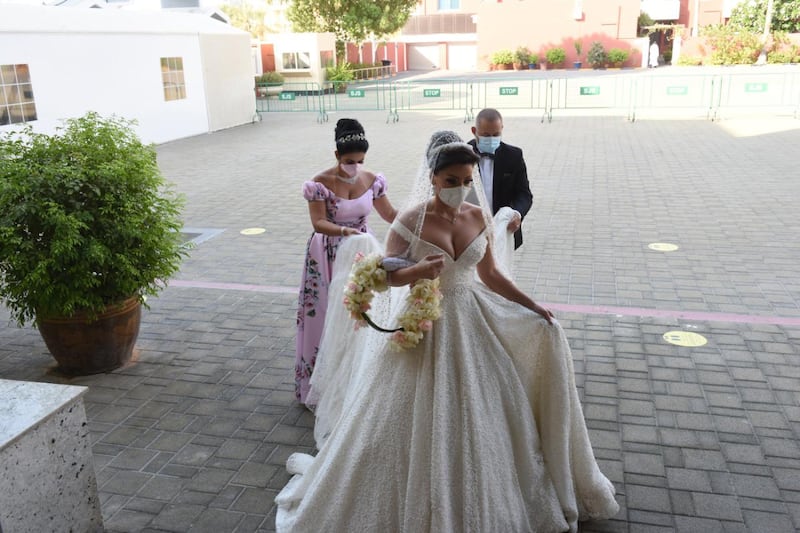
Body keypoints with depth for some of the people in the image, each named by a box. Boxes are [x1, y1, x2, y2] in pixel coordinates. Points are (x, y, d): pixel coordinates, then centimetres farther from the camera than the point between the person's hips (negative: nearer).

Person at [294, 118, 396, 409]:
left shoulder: (371, 180, -3)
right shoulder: (320, 183, -14)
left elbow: (390, 214, 3)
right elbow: (318, 222, -19)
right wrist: (345, 230, -36)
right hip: (329, 257, -3)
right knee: (327, 315, 3)